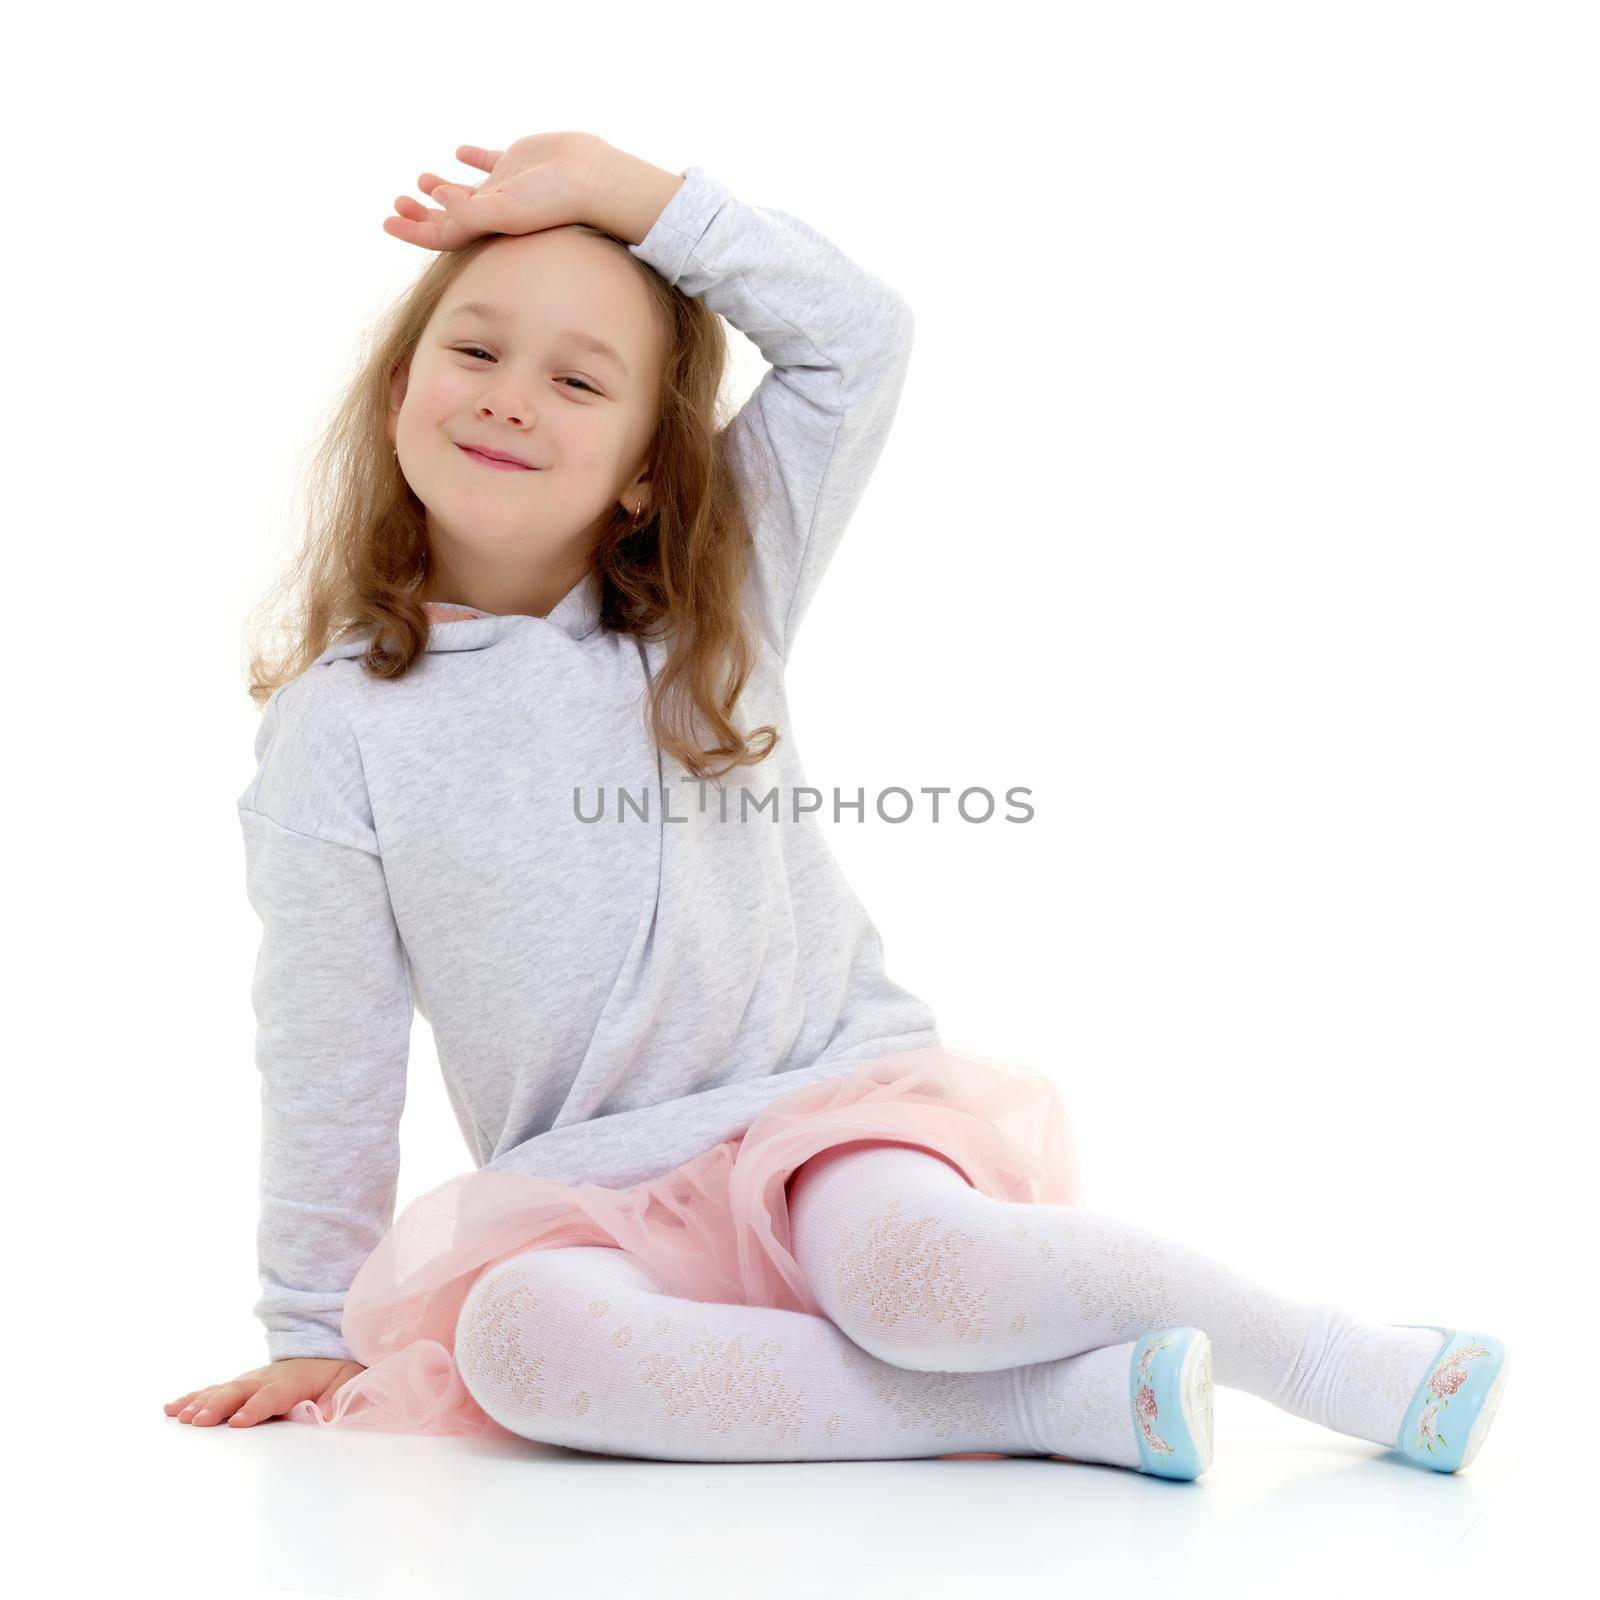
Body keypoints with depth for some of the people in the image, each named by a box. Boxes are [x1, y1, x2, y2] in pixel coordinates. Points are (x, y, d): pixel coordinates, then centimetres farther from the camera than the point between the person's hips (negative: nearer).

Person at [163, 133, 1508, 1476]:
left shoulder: (713, 608, 4)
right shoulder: (338, 734, 0)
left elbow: (857, 332, -2)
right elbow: (329, 1061, 4)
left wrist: (608, 182, -3)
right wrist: (316, 1330, 7)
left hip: (829, 1101, 0)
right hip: (596, 1201, 1)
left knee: (904, 1268, -34)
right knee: (522, 1336, -33)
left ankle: (1350, 1367, -17)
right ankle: (1071, 1406, -29)